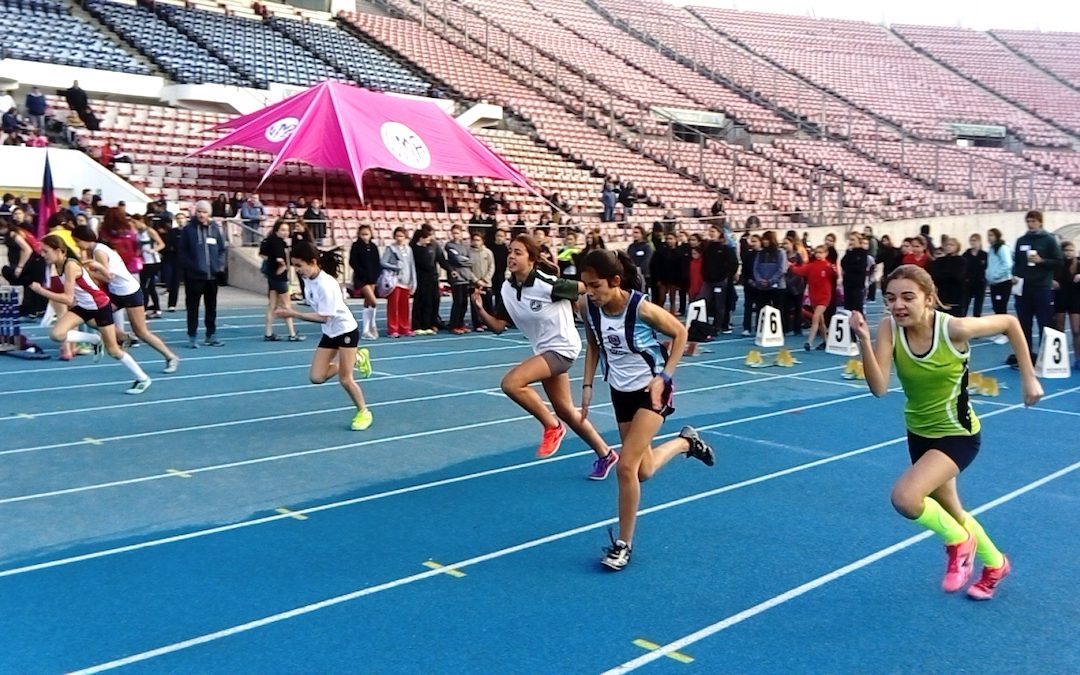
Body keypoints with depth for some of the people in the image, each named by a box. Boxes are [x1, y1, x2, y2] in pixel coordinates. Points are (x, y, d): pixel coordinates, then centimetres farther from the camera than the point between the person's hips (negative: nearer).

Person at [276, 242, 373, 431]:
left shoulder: (326, 284, -28)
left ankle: (364, 413, 20)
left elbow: (323, 317, -28)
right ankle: (356, 359, 20)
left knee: (345, 379, -4)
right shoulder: (309, 279, -4)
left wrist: (293, 314, -30)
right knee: (316, 377, 0)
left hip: (346, 330, -8)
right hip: (329, 333, 8)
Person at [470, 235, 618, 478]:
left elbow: (585, 289, -14)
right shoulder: (508, 289, -2)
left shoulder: (547, 284, -23)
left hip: (562, 348, -8)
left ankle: (552, 426, -3)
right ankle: (605, 454, 34)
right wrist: (479, 309, -13)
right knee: (565, 411, 16)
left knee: (511, 383, -24)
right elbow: (498, 326, 2)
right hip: (544, 349, 8)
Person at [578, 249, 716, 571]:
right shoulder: (588, 306, -13)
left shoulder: (641, 307, -27)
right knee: (643, 471, 15)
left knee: (626, 467, -15)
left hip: (651, 389, -6)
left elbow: (680, 333, -11)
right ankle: (686, 441, 45)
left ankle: (624, 544, 2)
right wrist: (588, 385, 0)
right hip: (620, 391, 6)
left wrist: (664, 377, -16)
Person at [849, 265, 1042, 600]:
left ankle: (959, 542, 4)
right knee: (950, 512, 23)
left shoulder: (954, 328, -27)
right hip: (919, 432, 5)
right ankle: (995, 564, 53)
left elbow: (1010, 323, -9)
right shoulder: (890, 328, -18)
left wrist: (1028, 378, -5)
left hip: (957, 434, -5)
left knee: (904, 498, -27)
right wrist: (864, 341, -40)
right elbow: (879, 388, -27)